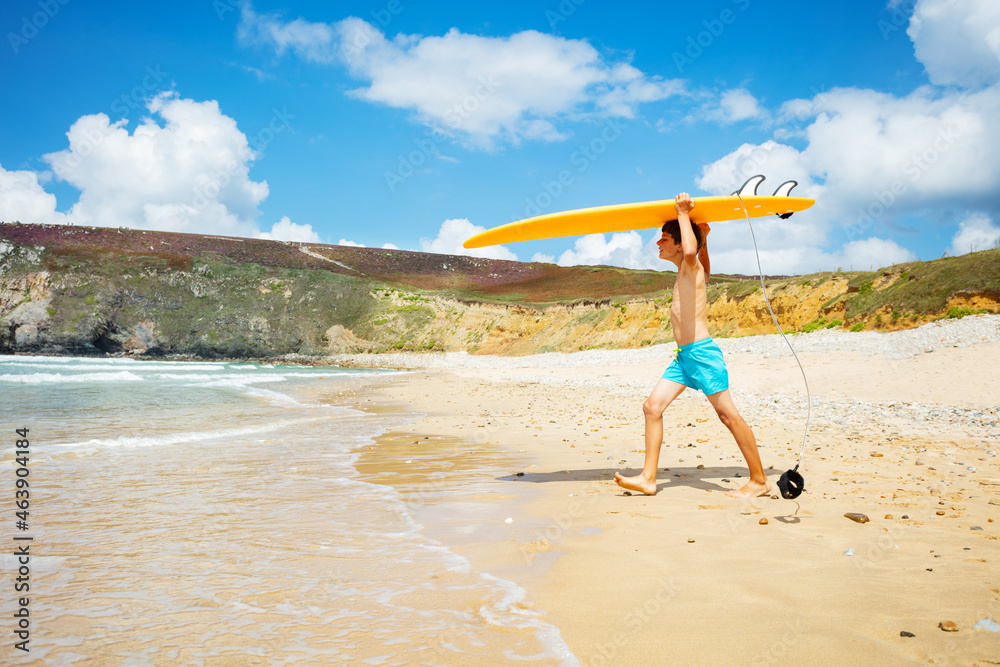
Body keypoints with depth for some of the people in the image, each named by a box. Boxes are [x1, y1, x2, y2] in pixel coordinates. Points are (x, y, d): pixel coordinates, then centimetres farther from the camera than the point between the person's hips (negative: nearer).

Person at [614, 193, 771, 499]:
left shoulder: (691, 266, -7)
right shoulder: (687, 273, 18)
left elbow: (691, 252, -34)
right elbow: (706, 272, 43)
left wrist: (684, 215, -21)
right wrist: (704, 239, 33)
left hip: (702, 352, -9)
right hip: (683, 356, 9)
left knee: (728, 414, -3)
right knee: (652, 407, 0)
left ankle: (759, 480, 8)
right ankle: (648, 479, 0)